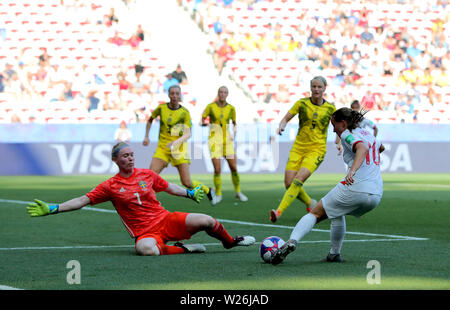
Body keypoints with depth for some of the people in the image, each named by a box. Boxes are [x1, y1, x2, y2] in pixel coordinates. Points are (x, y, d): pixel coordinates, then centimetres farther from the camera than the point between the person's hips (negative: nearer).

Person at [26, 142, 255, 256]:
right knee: (146, 250, -43)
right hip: (145, 232, -4)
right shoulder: (110, 186, 0)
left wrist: (191, 193, 30)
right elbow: (82, 201, 0)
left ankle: (230, 241, 17)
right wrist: (50, 209, -8)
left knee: (206, 221, -15)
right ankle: (182, 249, -18)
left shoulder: (147, 175, 10)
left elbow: (168, 187, 28)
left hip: (166, 219, 4)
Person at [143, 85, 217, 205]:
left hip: (179, 149, -2)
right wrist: (146, 137, 15)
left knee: (187, 182, -5)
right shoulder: (161, 108, 3)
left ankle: (208, 190, 22)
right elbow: (150, 120, 23)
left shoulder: (185, 112, -5)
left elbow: (188, 134, -12)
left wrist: (177, 142, -31)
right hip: (162, 148, 2)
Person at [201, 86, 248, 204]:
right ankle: (218, 195, 6)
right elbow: (202, 121, 2)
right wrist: (204, 123, -20)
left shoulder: (231, 108, 4)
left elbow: (234, 123, 16)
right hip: (215, 140, -2)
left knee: (234, 168, -1)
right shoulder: (211, 107, -3)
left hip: (227, 140, 2)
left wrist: (234, 134, -1)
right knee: (217, 169, -10)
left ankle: (238, 192, 18)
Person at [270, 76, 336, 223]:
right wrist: (281, 126, -18)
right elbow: (286, 118, 4)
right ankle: (310, 203, 21)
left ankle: (279, 211, -29)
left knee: (298, 180, -23)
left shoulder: (330, 108, 2)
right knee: (289, 183, -7)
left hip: (317, 149, -2)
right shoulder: (302, 103, 2)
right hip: (298, 148, 3)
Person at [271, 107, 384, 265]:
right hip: (376, 194, 7)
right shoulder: (367, 133, 24)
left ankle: (292, 241, -19)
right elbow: (381, 147, 48)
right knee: (337, 213, 32)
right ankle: (334, 254, 27)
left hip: (355, 188, -7)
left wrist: (352, 171, -36)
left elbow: (362, 148, -22)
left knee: (316, 213, 3)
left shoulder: (347, 134, 1)